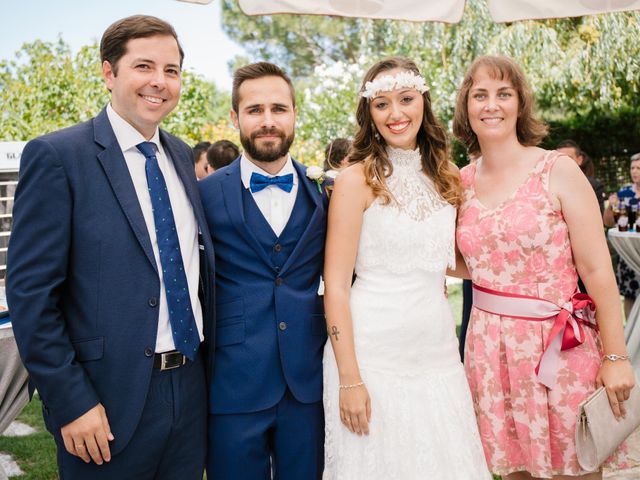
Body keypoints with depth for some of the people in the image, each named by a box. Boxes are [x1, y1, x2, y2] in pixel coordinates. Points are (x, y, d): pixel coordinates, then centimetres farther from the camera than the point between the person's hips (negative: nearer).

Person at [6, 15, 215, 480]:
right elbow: (29, 291, -12)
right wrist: (70, 402, -15)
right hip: (109, 405, -5)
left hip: (191, 391, 6)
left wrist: (210, 362, 11)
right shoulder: (57, 156, -10)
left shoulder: (182, 156, 8)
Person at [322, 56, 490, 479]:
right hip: (372, 349, -5)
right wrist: (348, 378, -14)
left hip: (437, 346, 5)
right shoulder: (358, 179, -7)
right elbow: (336, 284, -10)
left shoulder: (446, 176, 8)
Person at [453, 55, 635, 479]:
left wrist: (616, 357, -12)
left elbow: (597, 269, -10)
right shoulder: (463, 182, 5)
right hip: (490, 347, 4)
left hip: (559, 345, -3)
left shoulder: (557, 170, -7)